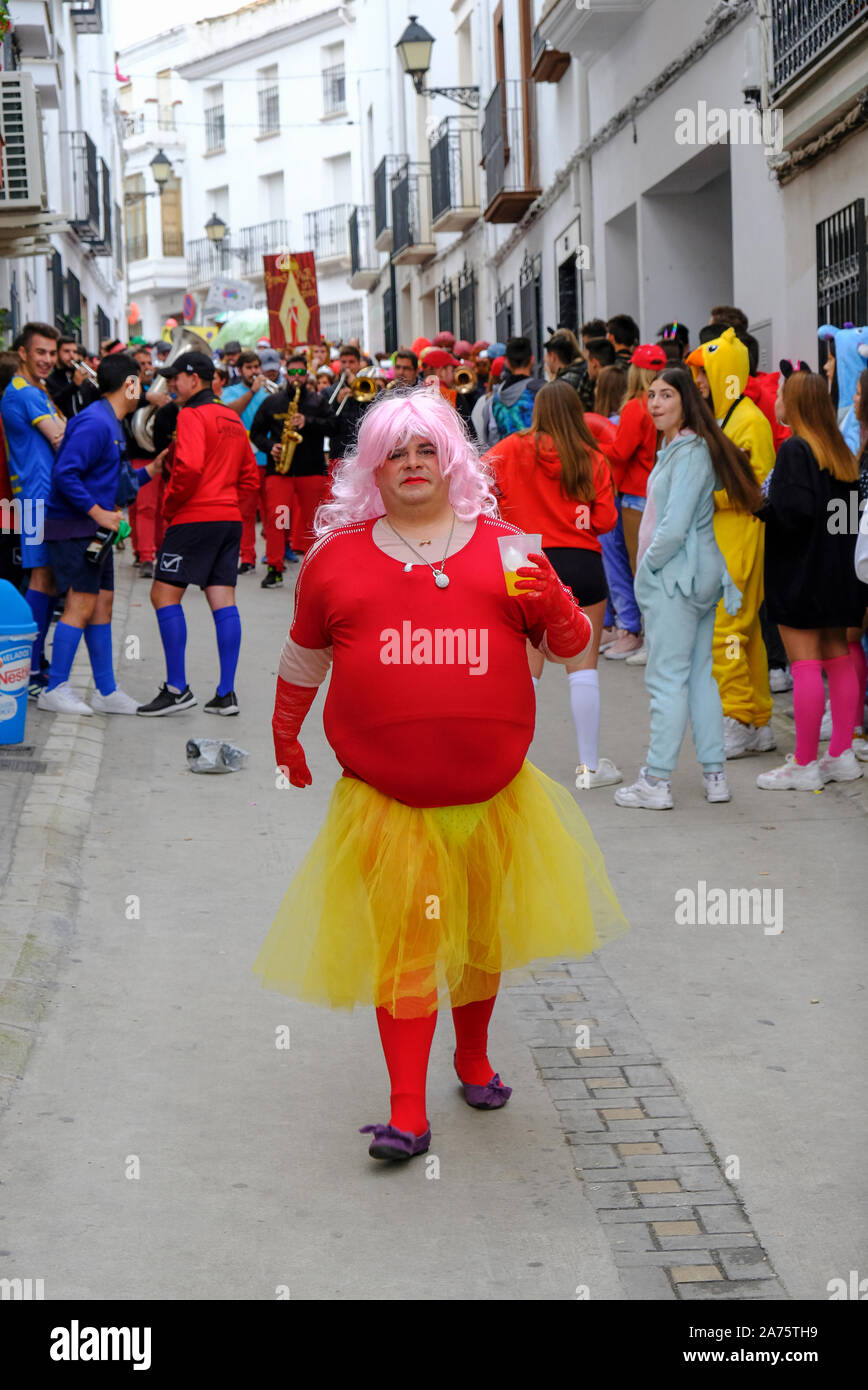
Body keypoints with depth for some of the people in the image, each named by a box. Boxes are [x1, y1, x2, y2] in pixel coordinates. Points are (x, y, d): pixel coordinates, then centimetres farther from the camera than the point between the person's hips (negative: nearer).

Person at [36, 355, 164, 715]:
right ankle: (54, 689, -3)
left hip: (95, 529, 10)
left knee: (102, 604, 10)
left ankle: (106, 692, 15)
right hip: (73, 528, -10)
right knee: (81, 604, -9)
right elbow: (64, 473, -24)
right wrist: (98, 513, -21)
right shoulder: (95, 423, -17)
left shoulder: (111, 425, 16)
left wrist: (151, 470, 16)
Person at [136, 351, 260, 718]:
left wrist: (169, 504, -8)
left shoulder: (192, 415, -9)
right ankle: (226, 694, 4)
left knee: (164, 594, -3)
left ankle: (177, 688, -7)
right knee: (223, 601, 5)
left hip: (196, 518, -8)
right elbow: (250, 476, 21)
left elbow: (188, 467, -22)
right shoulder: (233, 419, 17)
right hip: (230, 518, 8)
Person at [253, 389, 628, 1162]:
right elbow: (304, 656, 18)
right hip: (385, 801, -2)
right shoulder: (337, 558, 4)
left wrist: (553, 603, -11)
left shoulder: (503, 548, 4)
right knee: (404, 943, -5)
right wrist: (285, 739, 25)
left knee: (483, 933, 17)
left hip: (493, 792, 2)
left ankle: (474, 1057, 40)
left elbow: (573, 646, 9)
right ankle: (408, 1113, -1)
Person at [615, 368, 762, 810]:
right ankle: (714, 776, 17)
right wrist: (648, 570, 15)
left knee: (667, 678, -6)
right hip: (698, 575, 10)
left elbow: (674, 528, -22)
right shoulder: (675, 449, 14)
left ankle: (656, 782, -2)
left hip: (675, 577, -10)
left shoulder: (690, 453, -17)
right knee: (699, 675, 12)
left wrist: (646, 568, -9)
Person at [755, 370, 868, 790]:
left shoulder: (795, 449, -15)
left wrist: (761, 507, -8)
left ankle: (804, 764, -1)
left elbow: (794, 511, -25)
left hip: (800, 571, -8)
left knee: (805, 664, -5)